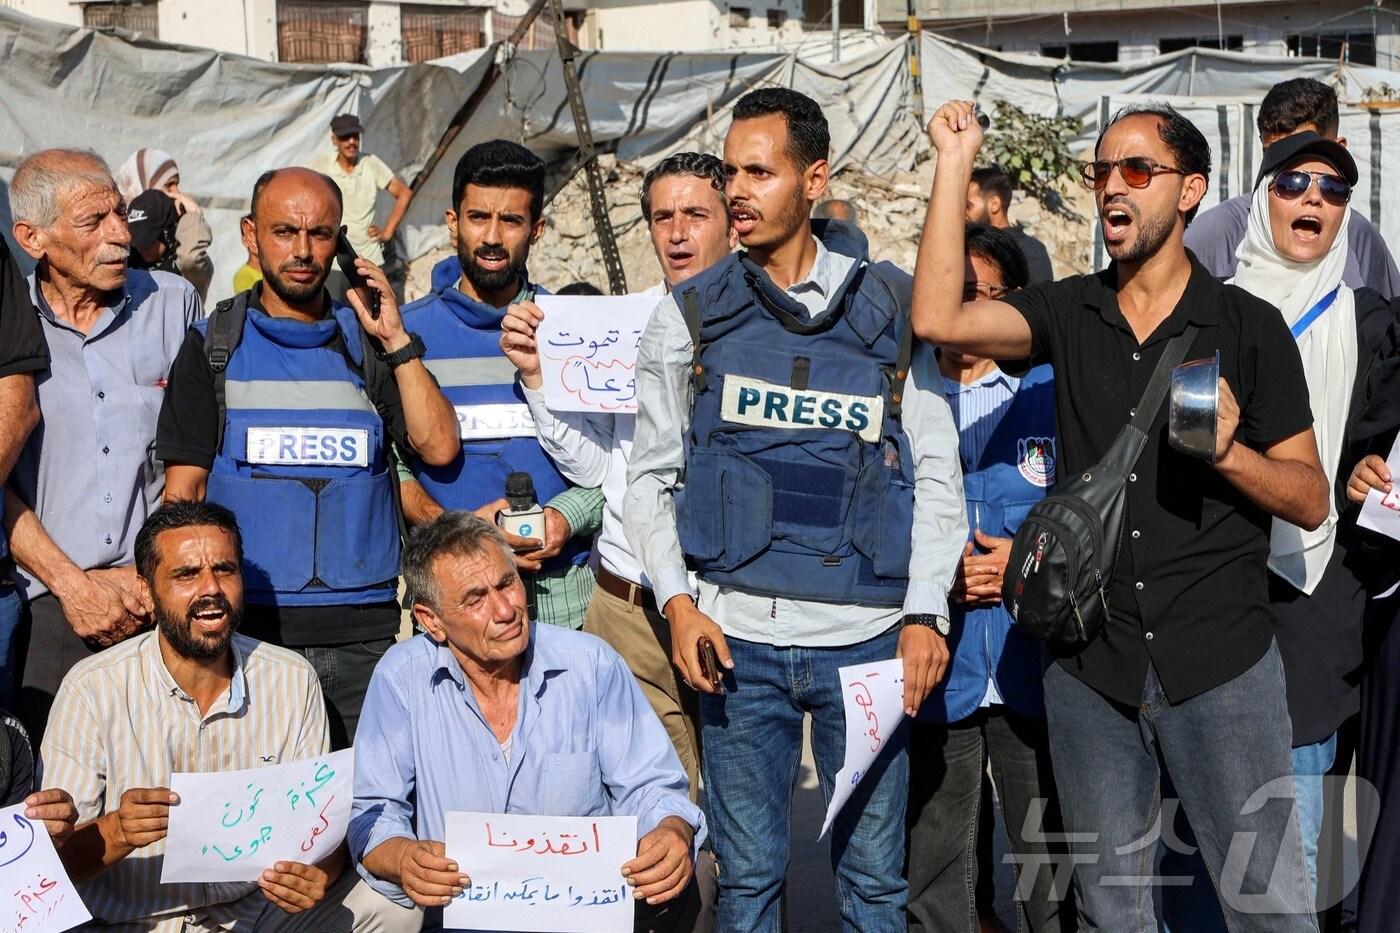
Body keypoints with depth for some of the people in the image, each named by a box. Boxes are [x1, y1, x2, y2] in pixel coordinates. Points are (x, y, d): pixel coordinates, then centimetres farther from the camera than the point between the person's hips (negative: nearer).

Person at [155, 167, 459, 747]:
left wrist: (396, 343, -7)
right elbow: (184, 491, 5)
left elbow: (438, 447, -1)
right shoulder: (212, 348, 7)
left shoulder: (368, 341, 11)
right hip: (249, 625, -1)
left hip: (365, 632, 1)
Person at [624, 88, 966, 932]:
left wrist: (926, 612, -4)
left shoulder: (895, 308, 3)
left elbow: (936, 471, 5)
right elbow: (651, 477, 8)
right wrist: (679, 603, -5)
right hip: (736, 637, 0)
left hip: (868, 638, 0)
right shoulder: (691, 315, 5)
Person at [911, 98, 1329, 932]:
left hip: (1220, 662, -2)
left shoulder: (1249, 327, -1)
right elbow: (938, 318, -11)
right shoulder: (1069, 315, 6)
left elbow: (1312, 501, 0)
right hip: (1091, 666, 3)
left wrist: (1229, 453, -20)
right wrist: (955, 164, -8)